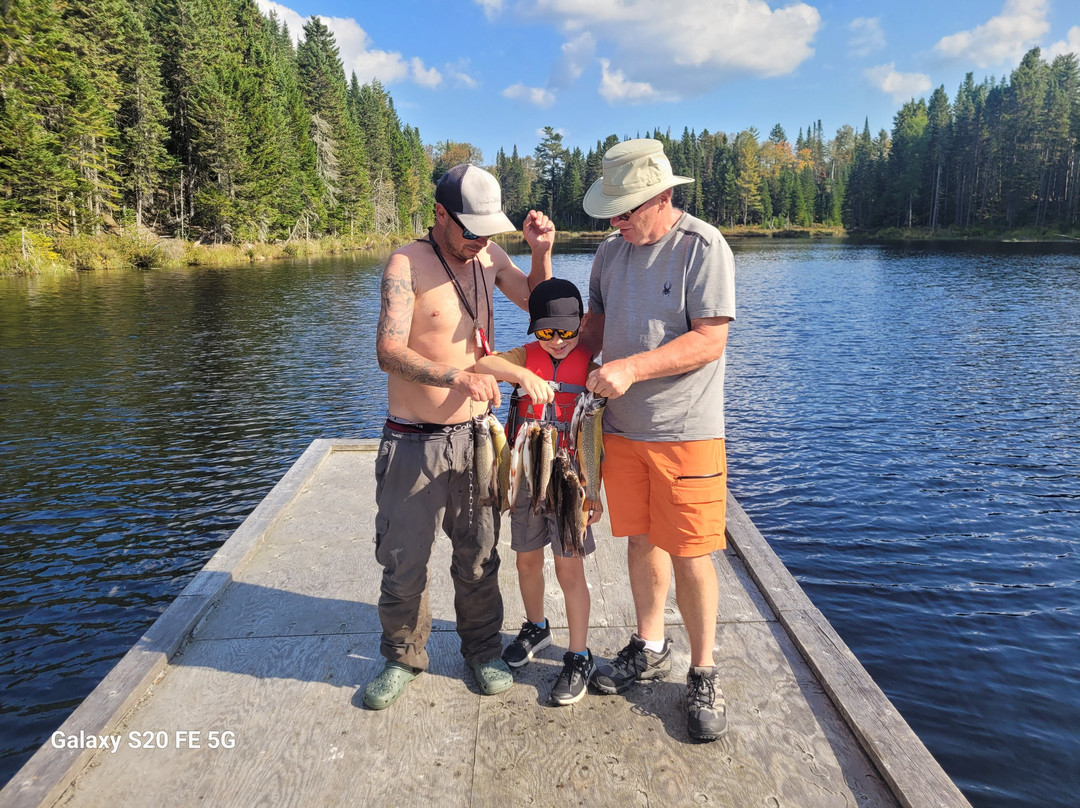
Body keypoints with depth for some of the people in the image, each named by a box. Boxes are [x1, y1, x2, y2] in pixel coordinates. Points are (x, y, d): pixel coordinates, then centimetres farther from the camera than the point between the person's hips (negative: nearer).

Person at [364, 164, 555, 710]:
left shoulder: (489, 256, 6)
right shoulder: (407, 264, -13)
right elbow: (389, 352, -23)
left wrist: (541, 253, -2)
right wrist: (457, 377, -35)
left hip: (476, 434, 4)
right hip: (414, 442, -4)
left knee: (478, 557, 13)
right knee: (403, 561, 8)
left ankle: (482, 649, 34)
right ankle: (403, 658, 31)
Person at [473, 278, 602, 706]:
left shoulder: (590, 368, -4)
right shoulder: (526, 358, 0)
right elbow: (479, 362, -20)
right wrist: (522, 374, -37)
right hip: (526, 478, 3)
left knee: (569, 568, 0)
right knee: (527, 561, 17)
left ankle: (579, 658, 15)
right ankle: (536, 627, 43)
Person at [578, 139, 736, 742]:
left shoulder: (703, 247, -11)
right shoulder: (611, 251, 10)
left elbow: (710, 340, -17)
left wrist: (631, 368, -24)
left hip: (686, 432, -5)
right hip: (622, 427, 6)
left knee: (690, 554, 1)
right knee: (641, 540, 14)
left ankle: (704, 674, 19)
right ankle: (650, 649, 33)